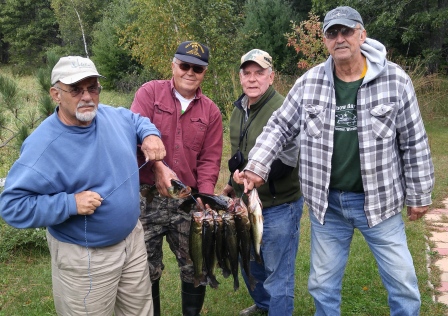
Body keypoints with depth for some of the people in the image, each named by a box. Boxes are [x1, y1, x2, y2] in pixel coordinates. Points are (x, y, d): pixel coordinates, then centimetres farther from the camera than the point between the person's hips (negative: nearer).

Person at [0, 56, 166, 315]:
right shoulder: (44, 145, -24)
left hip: (133, 237, 6)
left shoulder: (114, 116, -4)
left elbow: (137, 119, 19)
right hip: (85, 257, -6)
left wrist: (150, 135, -3)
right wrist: (71, 204, -30)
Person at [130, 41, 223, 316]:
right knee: (147, 270, 10)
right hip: (147, 197, -2)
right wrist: (158, 166, -27)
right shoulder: (150, 92, 0)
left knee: (195, 267, 10)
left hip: (188, 200, 2)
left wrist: (205, 197, -10)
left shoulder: (211, 112, 7)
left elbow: (209, 160, 4)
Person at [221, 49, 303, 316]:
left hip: (279, 206, -8)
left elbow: (287, 161, -24)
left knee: (278, 273, 3)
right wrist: (233, 184, 19)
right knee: (249, 261, 24)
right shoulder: (240, 108, 7)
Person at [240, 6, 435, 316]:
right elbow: (280, 126, 5)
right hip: (326, 203, 2)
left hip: (379, 201, -1)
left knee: (403, 284, 8)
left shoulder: (395, 80, -8)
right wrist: (257, 167, -6)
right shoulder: (309, 83, -4)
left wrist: (418, 195, 1)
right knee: (323, 285, 15)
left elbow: (414, 143, -2)